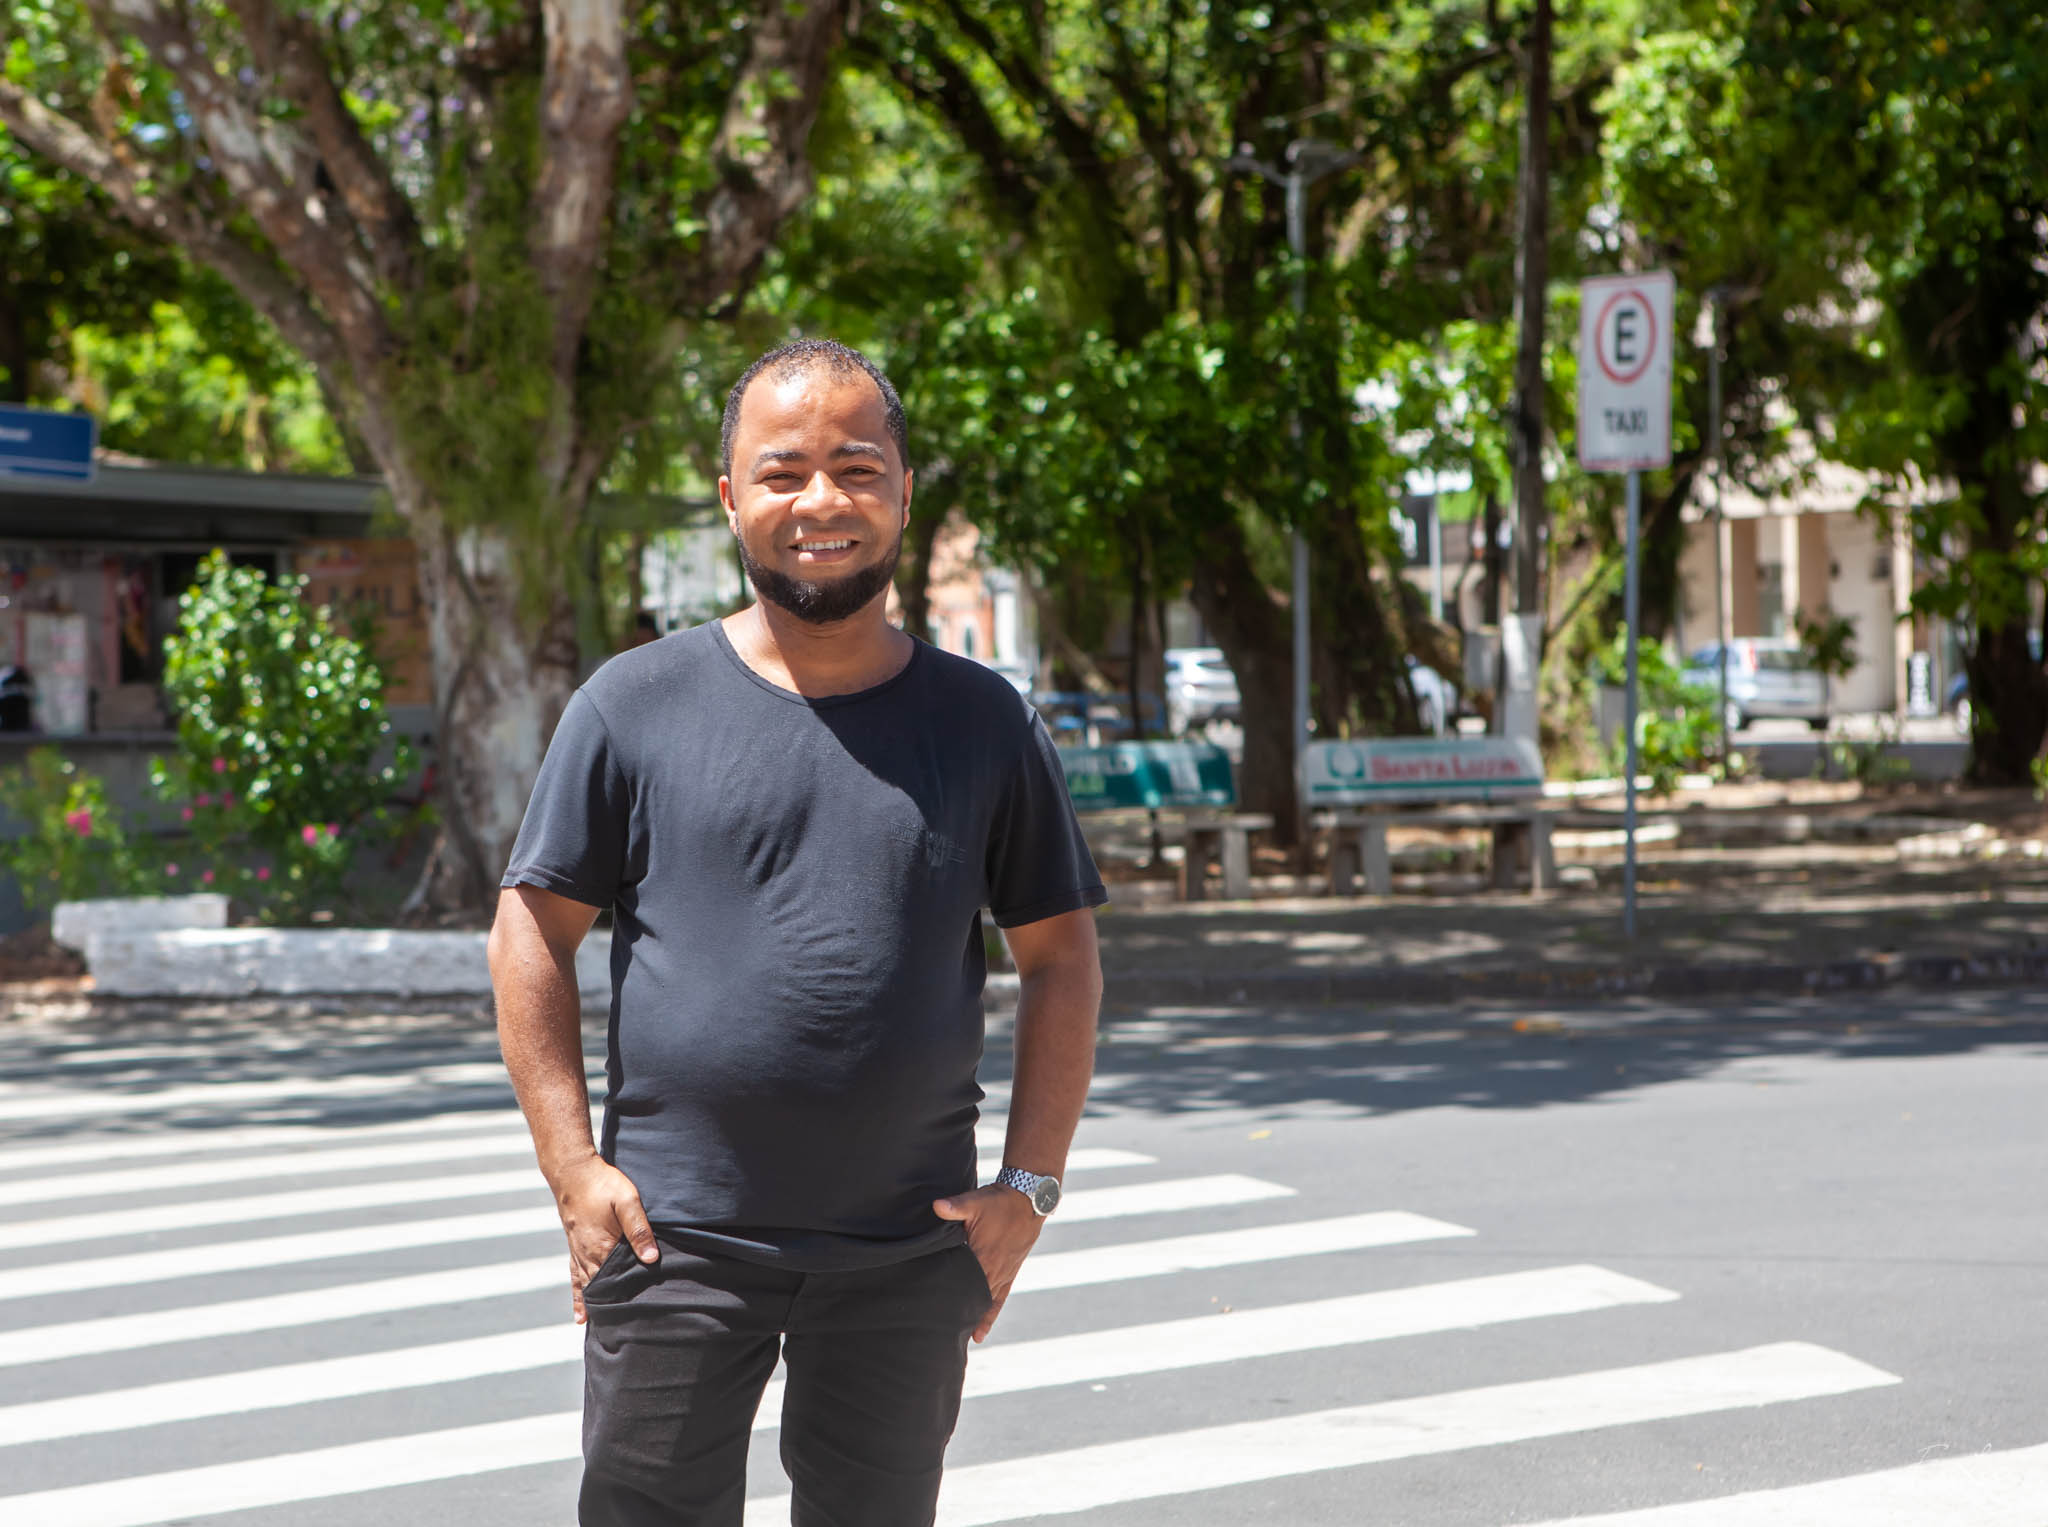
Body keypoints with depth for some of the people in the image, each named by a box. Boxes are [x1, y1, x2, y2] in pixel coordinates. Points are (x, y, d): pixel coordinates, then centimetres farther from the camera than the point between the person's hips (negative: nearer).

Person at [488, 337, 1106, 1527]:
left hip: (910, 1256, 2)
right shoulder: (637, 706, 0)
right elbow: (533, 934, 2)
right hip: (675, 1243, -1)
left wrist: (1028, 1184, 0)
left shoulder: (983, 723, 5)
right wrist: (574, 1171, -6)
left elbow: (1062, 958, 9)